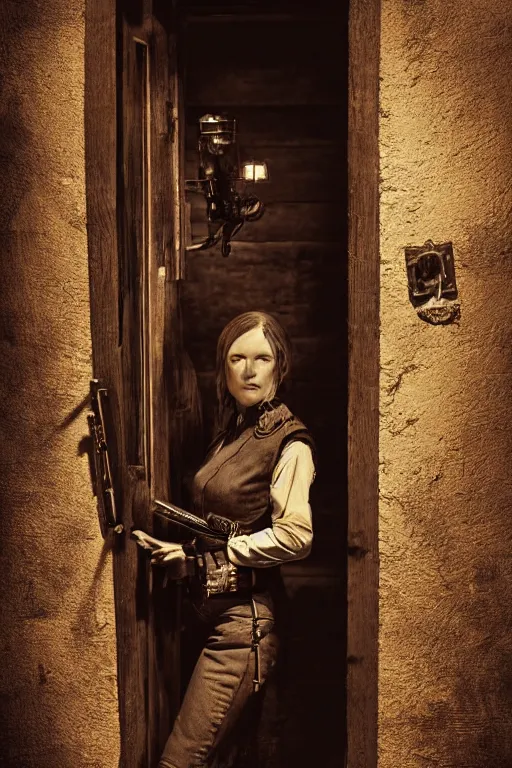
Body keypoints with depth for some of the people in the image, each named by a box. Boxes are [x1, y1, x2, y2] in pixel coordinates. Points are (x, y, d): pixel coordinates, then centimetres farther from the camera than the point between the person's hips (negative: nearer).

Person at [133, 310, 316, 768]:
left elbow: (295, 535, -20)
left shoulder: (289, 443, -10)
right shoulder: (231, 431, 14)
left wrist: (197, 554, -15)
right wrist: (174, 549, 2)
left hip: (246, 617, -8)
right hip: (214, 610, 8)